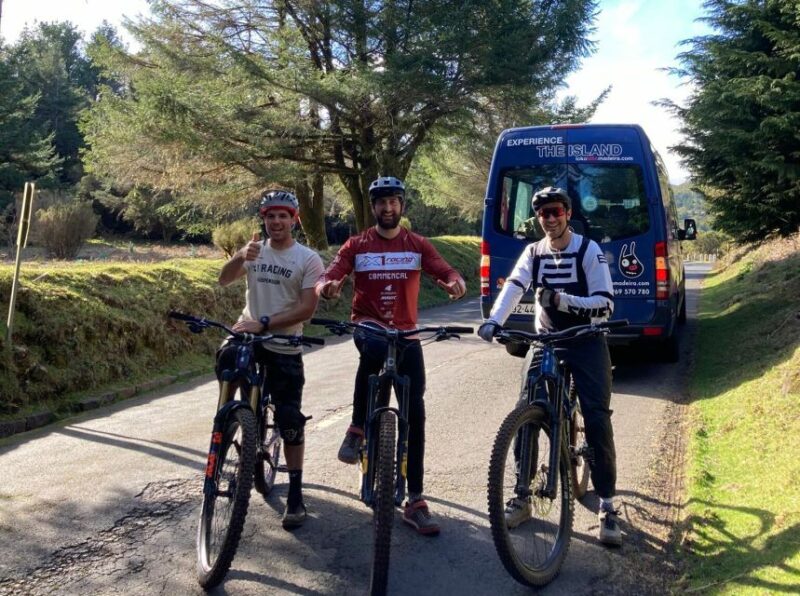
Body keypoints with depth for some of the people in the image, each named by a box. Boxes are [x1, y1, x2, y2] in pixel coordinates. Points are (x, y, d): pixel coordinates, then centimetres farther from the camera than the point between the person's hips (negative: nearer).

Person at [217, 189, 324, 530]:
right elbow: (224, 279, -8)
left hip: (285, 347, -2)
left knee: (290, 422, -2)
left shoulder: (308, 259, -4)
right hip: (248, 334, 3)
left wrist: (263, 323, -22)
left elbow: (306, 309, -13)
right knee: (225, 359, -32)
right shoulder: (254, 251, 7)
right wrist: (241, 257, -29)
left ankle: (296, 495, 10)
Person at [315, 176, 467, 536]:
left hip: (406, 334, 2)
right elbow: (328, 279, -7)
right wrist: (327, 287, -32)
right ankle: (358, 427, -19)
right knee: (375, 347, -40)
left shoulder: (418, 245, 7)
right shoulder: (356, 246, 5)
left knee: (415, 411, -3)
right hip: (368, 327, -2)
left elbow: (446, 272, -5)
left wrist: (456, 284, -30)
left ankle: (415, 502, 4)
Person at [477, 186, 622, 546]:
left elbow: (605, 304, -12)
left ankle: (607, 506, 0)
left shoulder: (589, 250, -7)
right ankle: (522, 496, 10)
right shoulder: (533, 252, 4)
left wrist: (564, 300, -28)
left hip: (586, 341, -3)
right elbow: (512, 288, -13)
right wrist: (493, 321, -31)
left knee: (596, 419, -11)